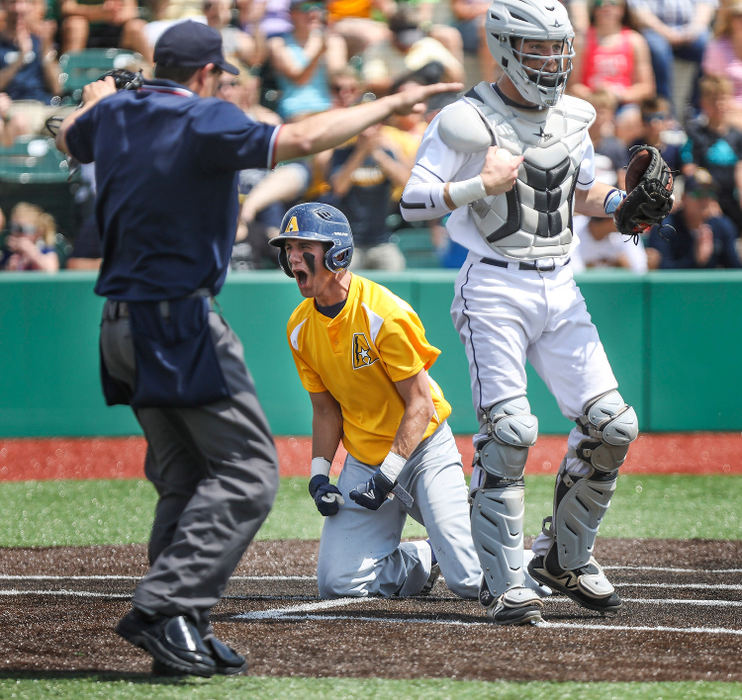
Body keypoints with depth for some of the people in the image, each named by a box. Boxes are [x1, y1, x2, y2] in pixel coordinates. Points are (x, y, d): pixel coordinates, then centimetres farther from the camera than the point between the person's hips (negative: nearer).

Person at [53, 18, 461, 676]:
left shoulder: (115, 115, 9)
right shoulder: (204, 123, -14)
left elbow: (69, 139, 33)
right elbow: (300, 138, -25)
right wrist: (390, 104, -18)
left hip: (122, 327, 9)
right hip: (181, 324, -9)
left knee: (185, 479, 14)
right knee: (246, 471, -8)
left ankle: (182, 632, 9)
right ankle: (162, 608, -18)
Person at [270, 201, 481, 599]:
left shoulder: (384, 315, -21)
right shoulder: (300, 328, -1)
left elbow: (420, 405, -18)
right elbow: (326, 409, 9)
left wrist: (388, 475, -23)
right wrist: (319, 474, -4)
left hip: (421, 448, -5)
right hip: (363, 459, 5)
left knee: (473, 581, -17)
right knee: (338, 583, -11)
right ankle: (427, 560, 15)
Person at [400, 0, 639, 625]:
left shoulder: (573, 117, 11)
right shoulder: (467, 121, -9)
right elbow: (413, 202, -13)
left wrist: (622, 201, 6)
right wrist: (485, 183, -21)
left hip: (560, 290, 6)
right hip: (496, 288, -6)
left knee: (612, 426, -1)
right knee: (509, 431, -16)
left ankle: (564, 556, 18)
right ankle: (504, 584, -8)